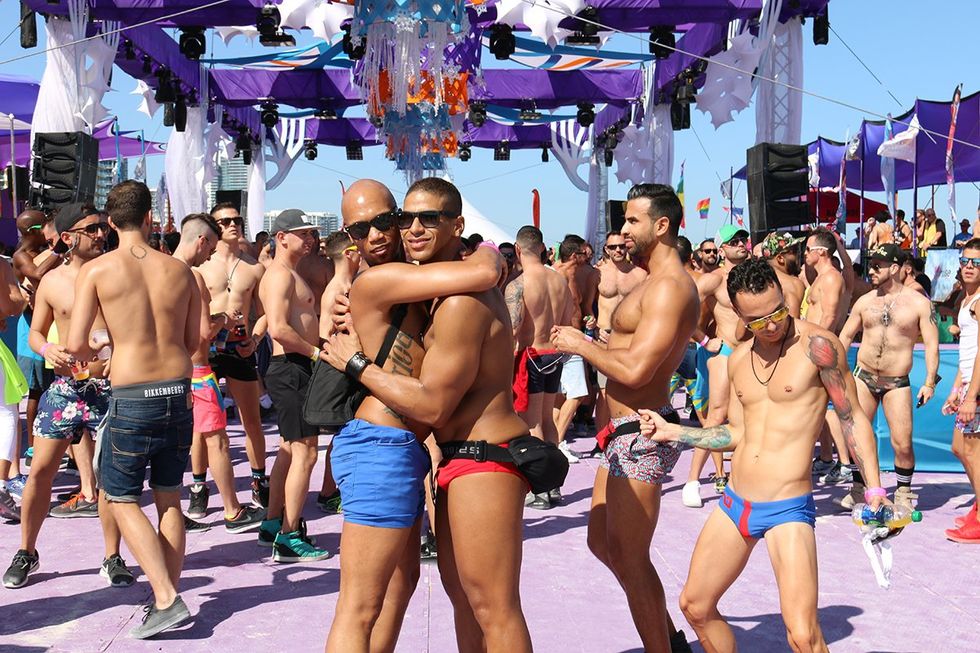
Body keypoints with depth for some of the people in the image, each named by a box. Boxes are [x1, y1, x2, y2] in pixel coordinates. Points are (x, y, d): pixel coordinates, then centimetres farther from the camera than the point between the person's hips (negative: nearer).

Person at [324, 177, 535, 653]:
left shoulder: (462, 302, -21)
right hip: (460, 455, 11)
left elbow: (431, 405, -20)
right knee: (461, 591, 22)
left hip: (482, 458, -11)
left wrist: (355, 364, -10)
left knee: (493, 608, -6)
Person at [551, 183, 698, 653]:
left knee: (628, 557, -3)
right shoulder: (656, 283, 15)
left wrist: (582, 345, -13)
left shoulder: (669, 287, -19)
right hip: (626, 431, 11)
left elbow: (635, 370, -27)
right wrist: (582, 344, 9)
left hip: (642, 434, -11)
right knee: (603, 542, 19)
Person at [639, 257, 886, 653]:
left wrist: (874, 491, -11)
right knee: (695, 606, 15)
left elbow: (853, 420, -7)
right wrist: (671, 432, 13)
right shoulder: (738, 359, 9)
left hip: (787, 509, -7)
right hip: (734, 503, 7)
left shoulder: (816, 345, -11)